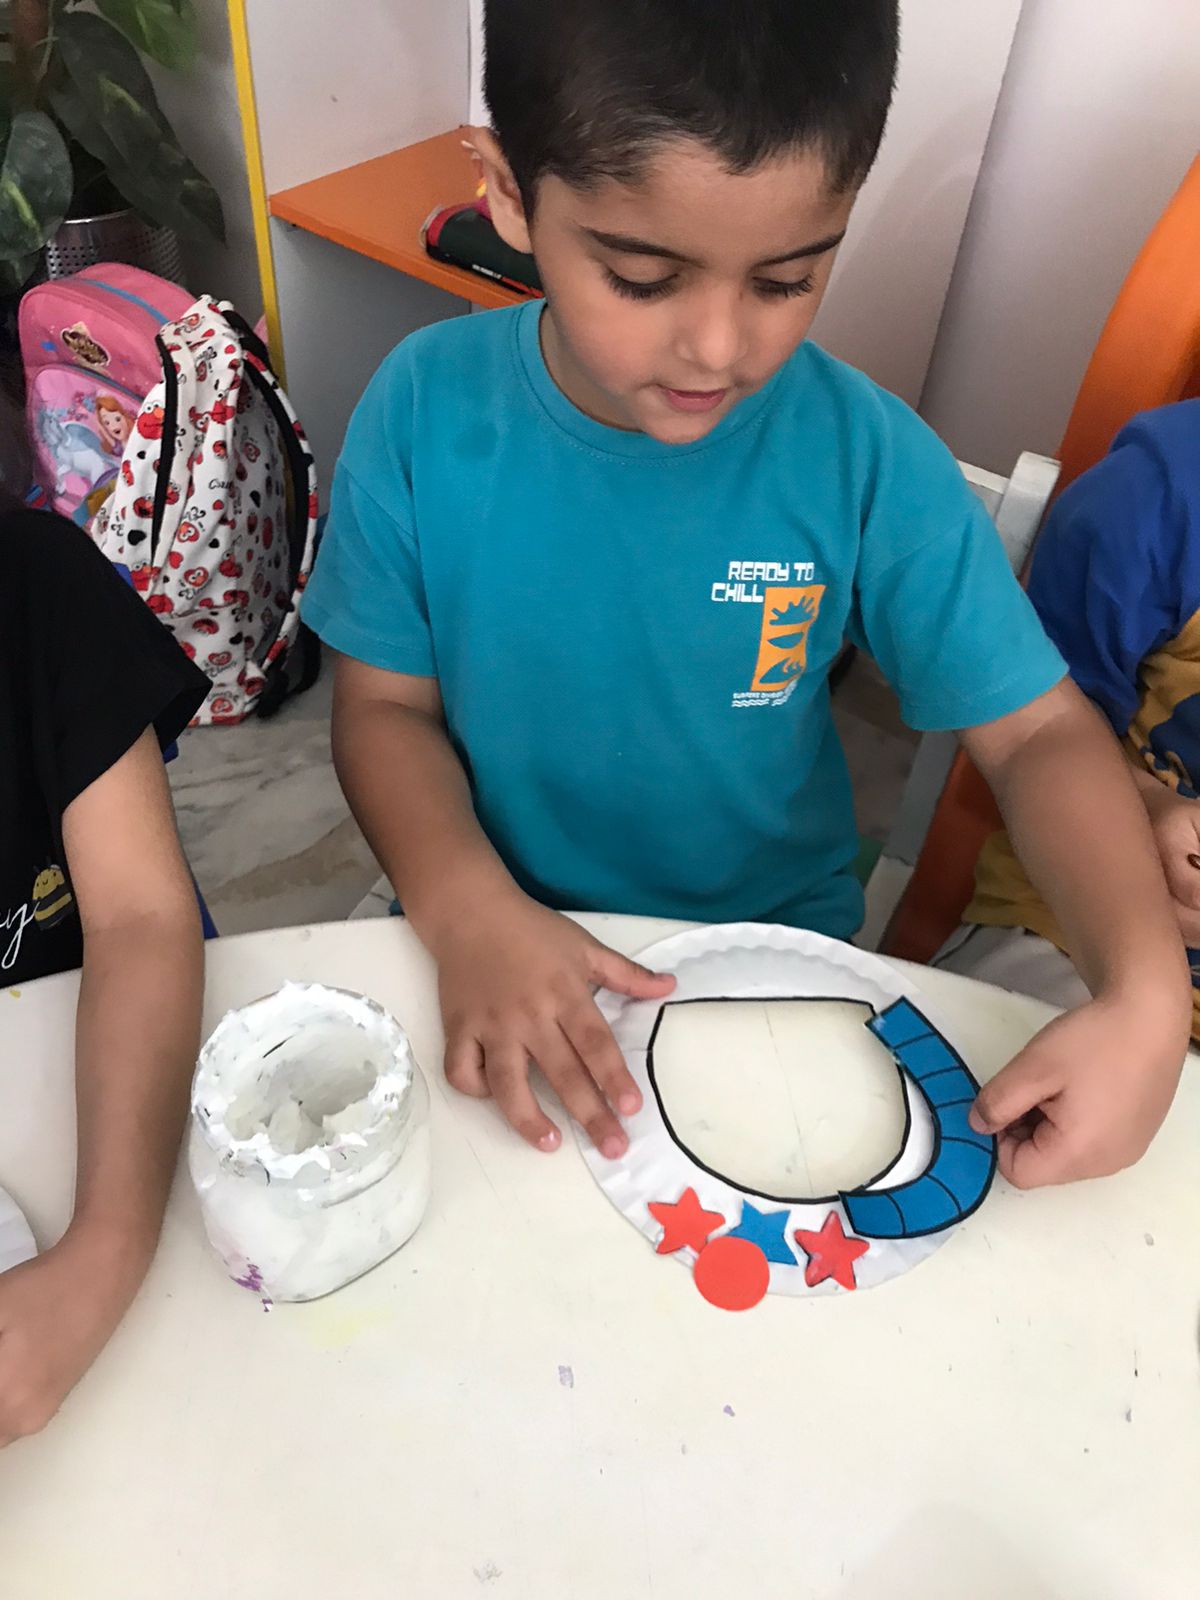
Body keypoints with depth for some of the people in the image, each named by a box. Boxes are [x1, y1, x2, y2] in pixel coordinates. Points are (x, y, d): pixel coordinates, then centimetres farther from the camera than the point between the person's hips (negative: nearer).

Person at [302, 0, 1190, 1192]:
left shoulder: (869, 458, -18)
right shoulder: (425, 411, -15)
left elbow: (1039, 730, -11)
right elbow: (386, 705, -7)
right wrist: (469, 908, -26)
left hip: (779, 948, 1)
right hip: (504, 933, 1)